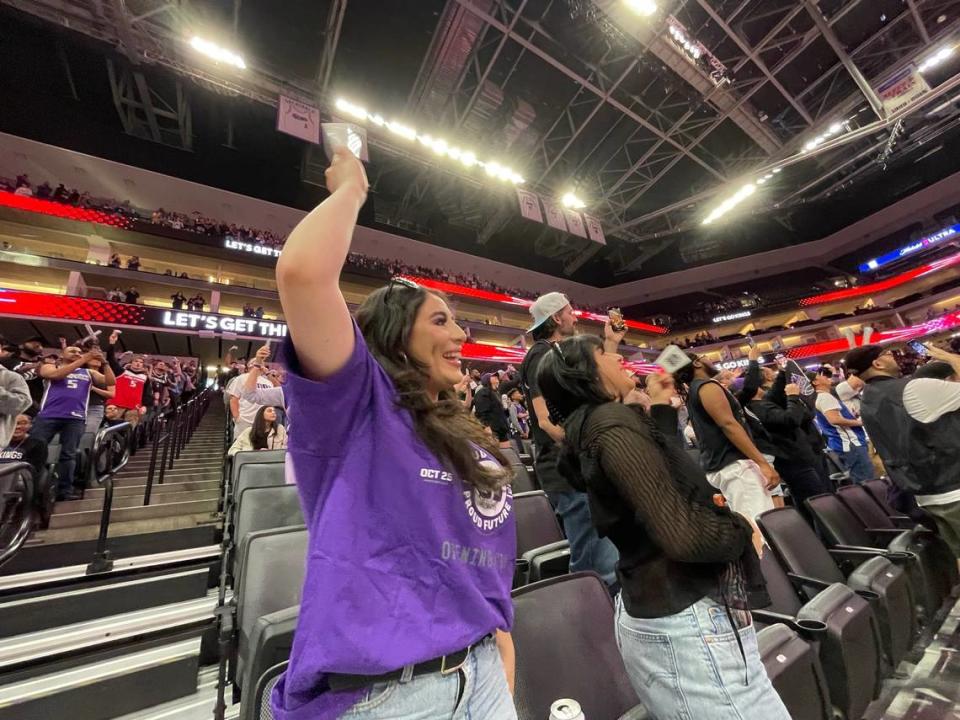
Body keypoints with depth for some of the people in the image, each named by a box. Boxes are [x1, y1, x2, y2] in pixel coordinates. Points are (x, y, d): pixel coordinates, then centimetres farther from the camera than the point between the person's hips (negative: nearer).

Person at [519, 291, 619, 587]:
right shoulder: (542, 355, -13)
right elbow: (547, 419, -22)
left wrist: (612, 343, 22)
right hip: (567, 468, -10)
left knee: (589, 559, 20)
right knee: (602, 565, -5)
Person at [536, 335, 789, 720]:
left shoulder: (594, 425, 8)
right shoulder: (613, 424, -22)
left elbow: (667, 480, 11)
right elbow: (683, 535, -27)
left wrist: (661, 408, 11)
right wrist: (742, 530, -8)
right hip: (684, 626, -10)